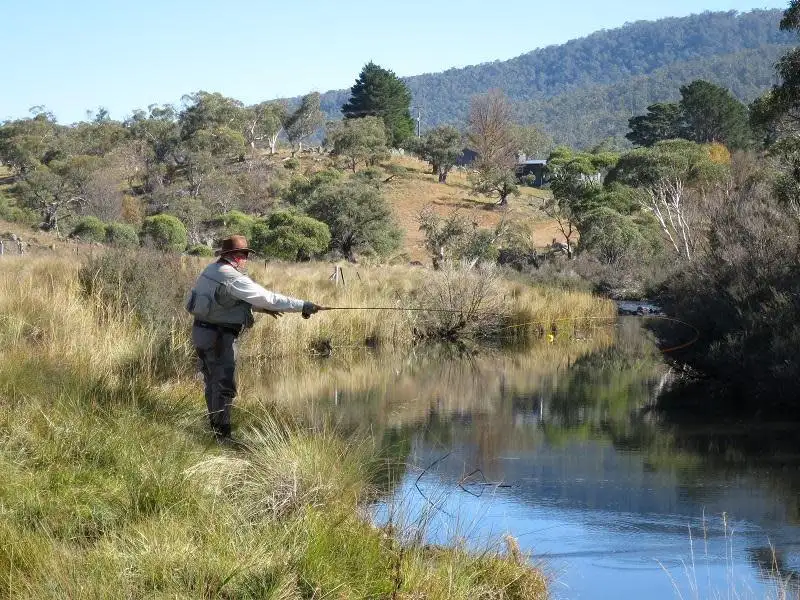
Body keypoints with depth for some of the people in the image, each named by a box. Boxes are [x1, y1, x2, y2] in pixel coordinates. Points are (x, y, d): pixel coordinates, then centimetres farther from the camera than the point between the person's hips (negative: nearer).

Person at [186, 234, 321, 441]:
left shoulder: (211, 270, 8)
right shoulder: (233, 279, -20)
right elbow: (268, 298, -19)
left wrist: (262, 307, 18)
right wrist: (303, 306, -14)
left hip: (201, 331, 9)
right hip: (219, 337, -9)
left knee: (212, 383, 19)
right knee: (224, 387, -4)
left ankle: (215, 427, 30)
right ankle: (222, 435, -3)